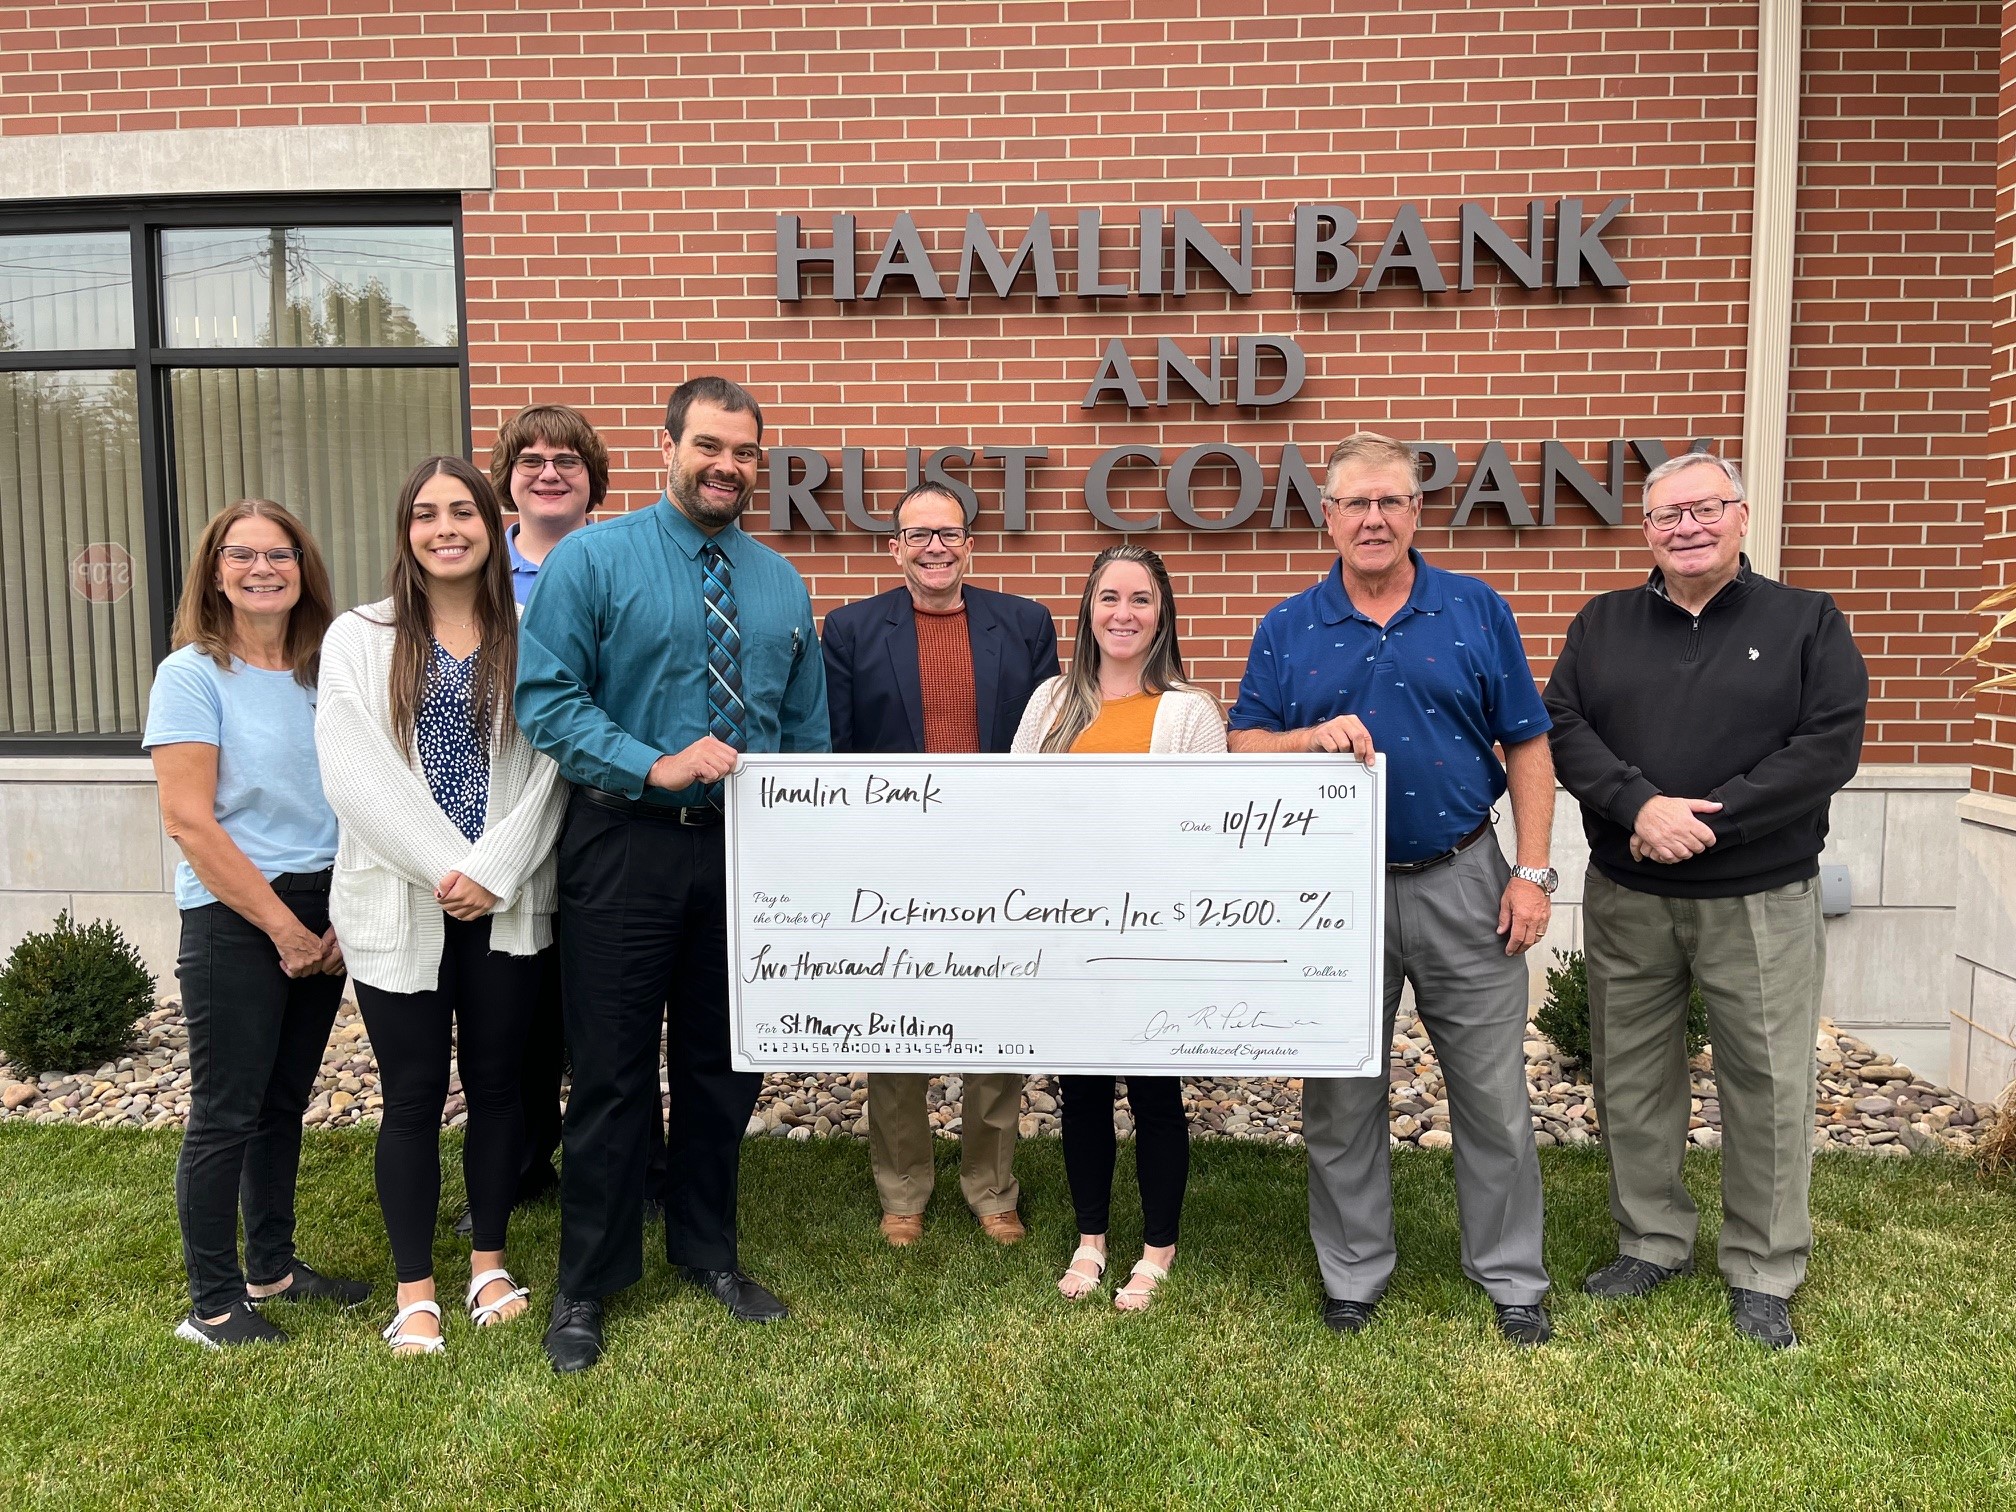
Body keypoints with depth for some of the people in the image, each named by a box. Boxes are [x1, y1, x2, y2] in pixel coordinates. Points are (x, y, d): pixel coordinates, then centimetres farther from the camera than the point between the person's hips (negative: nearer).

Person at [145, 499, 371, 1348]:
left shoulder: (324, 671, 6)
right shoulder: (193, 674, -8)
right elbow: (188, 819, -13)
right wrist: (283, 926, -13)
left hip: (321, 915, 5)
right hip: (233, 919, -5)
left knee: (285, 1101, 15)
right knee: (226, 1113, 3)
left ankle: (271, 1267, 31)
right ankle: (213, 1304, 17)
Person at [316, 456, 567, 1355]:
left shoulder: (529, 639, 3)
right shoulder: (359, 639, 1)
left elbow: (548, 769, -3)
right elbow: (354, 775, -7)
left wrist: (492, 871, -12)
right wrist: (445, 869, -13)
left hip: (507, 904, 1)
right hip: (399, 906, -1)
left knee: (496, 1084, 12)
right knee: (412, 1098, 7)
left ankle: (489, 1264, 29)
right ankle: (415, 1291, 21)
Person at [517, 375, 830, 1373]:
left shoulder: (782, 582, 11)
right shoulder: (592, 559, -3)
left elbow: (808, 730, 13)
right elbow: (544, 699, -12)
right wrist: (656, 766, -21)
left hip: (746, 851, 4)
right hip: (625, 849, -4)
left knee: (725, 1064, 15)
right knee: (613, 1072, 5)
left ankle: (707, 1250, 35)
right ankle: (587, 1285, 22)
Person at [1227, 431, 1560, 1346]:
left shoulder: (1477, 611, 3)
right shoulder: (1288, 630, 4)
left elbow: (1527, 747, 3)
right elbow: (1242, 747, 2)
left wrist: (1533, 873, -3)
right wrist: (1313, 737, -18)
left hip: (1462, 883, 0)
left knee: (1493, 1095, 8)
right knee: (1340, 1099, 11)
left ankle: (1512, 1279, 26)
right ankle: (1353, 1274, 28)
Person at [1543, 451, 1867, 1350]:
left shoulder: (1806, 621, 2)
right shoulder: (1602, 624, 8)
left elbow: (1830, 745, -9)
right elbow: (1561, 727, -2)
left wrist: (1707, 821, -17)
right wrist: (1640, 806, -18)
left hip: (1760, 899, -2)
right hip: (1625, 898, 2)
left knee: (1768, 1086, 4)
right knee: (1631, 1077, 11)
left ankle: (1763, 1274, 21)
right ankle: (1652, 1243, 28)